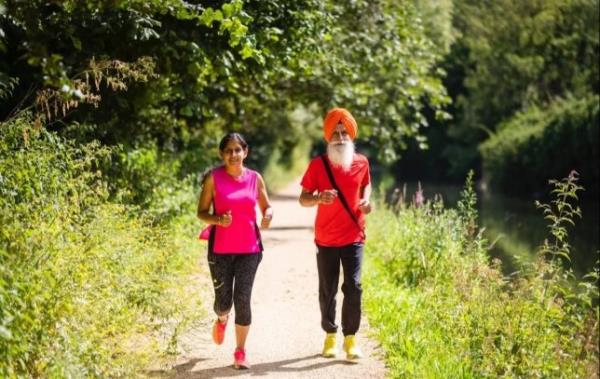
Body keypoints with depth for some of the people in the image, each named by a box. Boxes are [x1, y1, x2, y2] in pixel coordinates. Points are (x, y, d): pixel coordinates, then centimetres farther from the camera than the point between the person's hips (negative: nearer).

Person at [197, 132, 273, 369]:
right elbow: (201, 212, -2)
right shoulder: (213, 178, -5)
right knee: (223, 301, 2)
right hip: (220, 249, -1)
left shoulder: (255, 178, 2)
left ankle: (240, 352, 9)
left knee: (242, 299, -5)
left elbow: (266, 206, 12)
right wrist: (218, 220, -22)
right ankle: (222, 319, 42)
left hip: (249, 248, 1)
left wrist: (268, 216, -11)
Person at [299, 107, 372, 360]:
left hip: (353, 237, 0)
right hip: (326, 240, 0)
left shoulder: (361, 162, -1)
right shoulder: (317, 165, -6)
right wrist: (319, 198, -24)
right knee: (327, 290, 8)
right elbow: (303, 199, -2)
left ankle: (350, 339, 2)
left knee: (353, 287, -9)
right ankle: (330, 336, 24)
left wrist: (366, 200, -2)